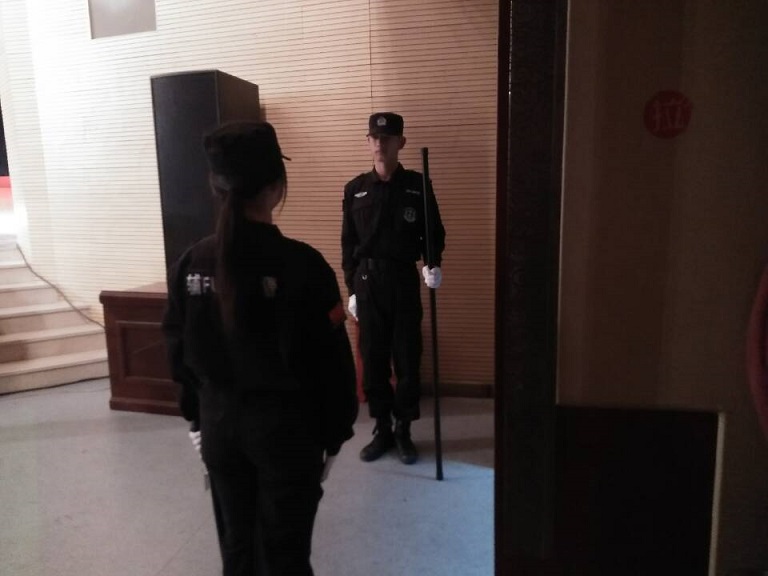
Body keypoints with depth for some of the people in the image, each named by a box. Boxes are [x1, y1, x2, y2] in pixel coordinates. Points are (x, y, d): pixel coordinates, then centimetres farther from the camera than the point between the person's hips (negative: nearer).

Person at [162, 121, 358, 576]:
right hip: (287, 428, -4)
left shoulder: (191, 263, -5)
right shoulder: (301, 264, -18)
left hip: (220, 426, 4)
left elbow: (179, 352, 4)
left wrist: (198, 418, 17)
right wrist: (334, 435, 0)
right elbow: (331, 362, -14)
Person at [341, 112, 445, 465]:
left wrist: (434, 264, -14)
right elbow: (348, 243, 8)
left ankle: (403, 431, 21)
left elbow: (434, 232, 5)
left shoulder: (417, 185, 1)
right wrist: (351, 288, 4)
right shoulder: (355, 190, 5)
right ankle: (382, 430, 23)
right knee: (373, 359, 7)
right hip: (367, 281, 1)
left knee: (407, 359, 4)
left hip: (404, 279, -1)